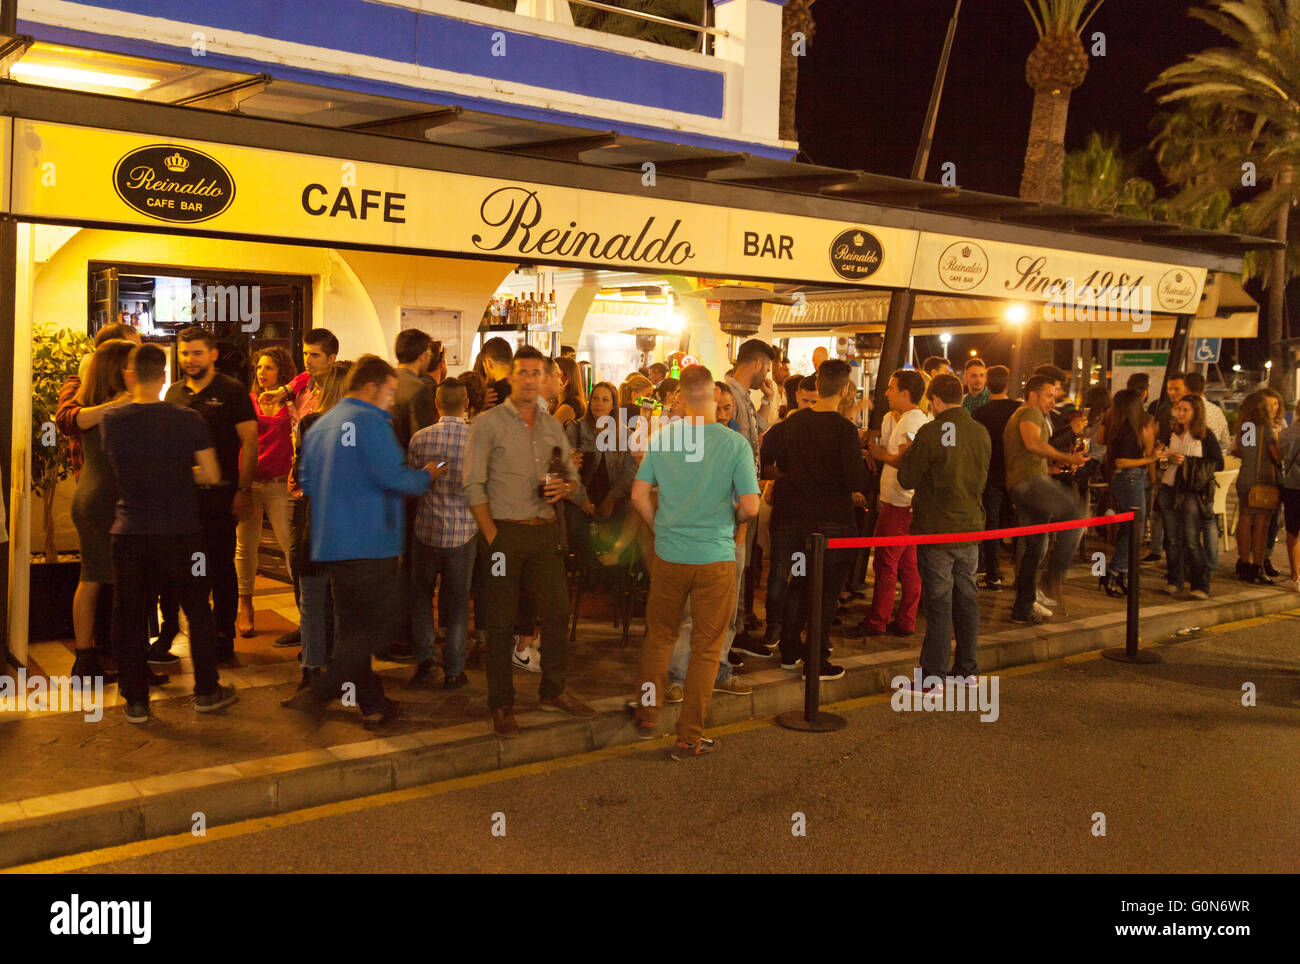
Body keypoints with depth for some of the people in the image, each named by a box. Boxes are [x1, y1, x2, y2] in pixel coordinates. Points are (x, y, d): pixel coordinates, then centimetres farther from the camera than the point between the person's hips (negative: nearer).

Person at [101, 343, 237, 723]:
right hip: (181, 532, -1)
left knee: (128, 615, 11)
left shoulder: (111, 420, -4)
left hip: (130, 534, 1)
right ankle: (207, 691, 20)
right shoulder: (187, 420, -10)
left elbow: (119, 467, 10)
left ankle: (136, 700, 16)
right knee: (197, 610, 13)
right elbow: (211, 475, -7)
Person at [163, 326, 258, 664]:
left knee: (221, 567, 2)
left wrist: (244, 490, -12)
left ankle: (223, 639, 10)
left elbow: (250, 442, -6)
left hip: (218, 493, -5)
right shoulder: (174, 393, 12)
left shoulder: (231, 391, -3)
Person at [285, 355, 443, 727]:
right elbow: (392, 476, -19)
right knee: (379, 626, -3)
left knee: (352, 627, 14)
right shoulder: (370, 421, -11)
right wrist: (426, 476, -1)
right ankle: (317, 693, -8)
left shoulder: (320, 425, 15)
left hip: (330, 543, 9)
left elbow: (307, 483, 18)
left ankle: (372, 704, 19)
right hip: (368, 542, -9)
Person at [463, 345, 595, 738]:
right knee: (501, 620, 2)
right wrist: (493, 536, -14)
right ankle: (501, 705, 13)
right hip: (504, 531, -5)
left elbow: (572, 477, 19)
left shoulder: (552, 426, 13)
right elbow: (473, 487, -8)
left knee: (557, 612, 8)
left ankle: (553, 691, 25)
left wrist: (563, 487, -6)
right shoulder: (488, 423, -3)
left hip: (545, 531, 5)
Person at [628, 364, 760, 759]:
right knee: (706, 648, 9)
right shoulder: (735, 444, -11)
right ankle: (689, 738, 15)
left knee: (659, 637, 21)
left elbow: (639, 495, -1)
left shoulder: (663, 438, -4)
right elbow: (750, 506, -13)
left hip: (669, 555, 3)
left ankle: (647, 716, 31)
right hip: (716, 558, -2)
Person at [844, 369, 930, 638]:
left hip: (899, 504, -10)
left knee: (886, 563, -3)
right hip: (909, 503, 10)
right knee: (908, 564, 11)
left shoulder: (911, 421, -15)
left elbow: (904, 461, -22)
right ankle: (906, 621, 16)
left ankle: (876, 622, 3)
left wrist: (881, 455, -7)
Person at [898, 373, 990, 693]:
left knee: (939, 602, -1)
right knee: (967, 599, 14)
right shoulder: (981, 432, 3)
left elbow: (907, 478, -10)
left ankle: (934, 676, 4)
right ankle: (968, 669, 23)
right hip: (972, 524, 6)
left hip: (937, 529, -5)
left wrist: (906, 454, 8)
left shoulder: (930, 433, -16)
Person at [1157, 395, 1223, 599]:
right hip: (1168, 490, 5)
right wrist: (1167, 458, 1)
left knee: (1191, 541, -8)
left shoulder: (1205, 437, -1)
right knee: (1172, 539, 6)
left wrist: (1187, 462, -12)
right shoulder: (1172, 435, 13)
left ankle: (1201, 587, -2)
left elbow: (1218, 464, -6)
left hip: (1192, 492, -5)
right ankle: (1174, 583, 14)